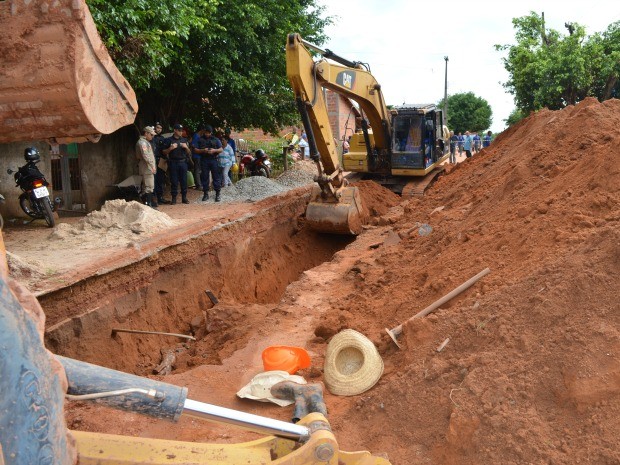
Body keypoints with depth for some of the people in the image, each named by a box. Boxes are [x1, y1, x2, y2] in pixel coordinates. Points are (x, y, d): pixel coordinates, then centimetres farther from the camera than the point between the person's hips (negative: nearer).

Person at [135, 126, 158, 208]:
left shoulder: (146, 142, 22)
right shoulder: (142, 142, -11)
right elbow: (145, 156, -21)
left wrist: (153, 166, 16)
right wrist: (152, 166, -22)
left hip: (149, 168, 10)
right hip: (147, 168, -10)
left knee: (150, 186, 13)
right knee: (149, 186, -11)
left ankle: (151, 202, 19)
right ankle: (148, 204, -10)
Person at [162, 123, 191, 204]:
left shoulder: (184, 140, 14)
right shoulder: (169, 140, 3)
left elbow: (189, 153, 15)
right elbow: (164, 152, 3)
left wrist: (186, 147, -4)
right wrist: (171, 148, -13)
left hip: (183, 162, 3)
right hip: (173, 163, -2)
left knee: (184, 181, 2)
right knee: (174, 181, -1)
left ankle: (184, 197, 9)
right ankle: (174, 198, 5)